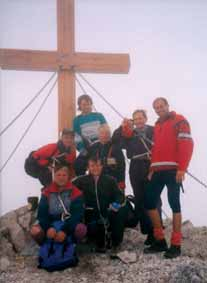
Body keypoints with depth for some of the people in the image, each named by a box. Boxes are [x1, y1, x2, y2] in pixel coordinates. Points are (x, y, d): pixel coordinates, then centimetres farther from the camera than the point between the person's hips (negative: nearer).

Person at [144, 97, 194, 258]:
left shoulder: (179, 121, 0)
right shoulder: (157, 125, 23)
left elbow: (187, 144, -11)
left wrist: (182, 168, -20)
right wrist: (152, 169, 13)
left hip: (173, 170, -8)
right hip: (158, 171, 8)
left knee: (174, 204, -5)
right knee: (150, 202, 3)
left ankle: (176, 245, 2)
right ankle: (160, 241, 12)